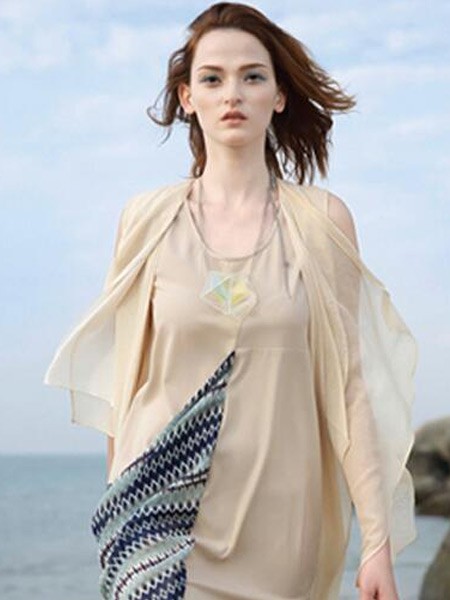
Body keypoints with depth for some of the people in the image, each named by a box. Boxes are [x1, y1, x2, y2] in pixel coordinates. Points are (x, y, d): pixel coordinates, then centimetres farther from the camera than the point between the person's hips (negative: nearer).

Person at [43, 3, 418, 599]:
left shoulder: (323, 220, 1)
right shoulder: (148, 219, 3)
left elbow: (348, 384, -1)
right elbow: (127, 377, 9)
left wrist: (378, 539, -4)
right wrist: (119, 503, 12)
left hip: (280, 523, 0)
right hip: (166, 514, 0)